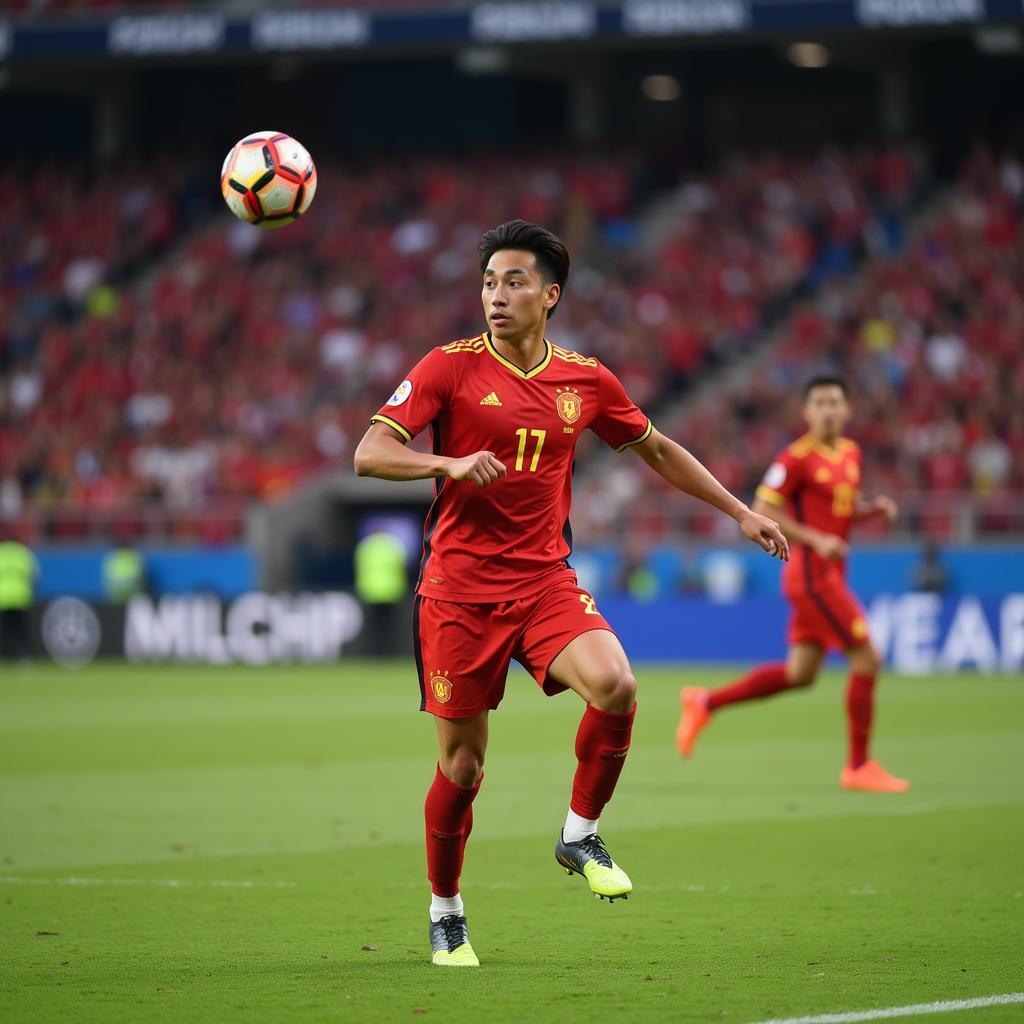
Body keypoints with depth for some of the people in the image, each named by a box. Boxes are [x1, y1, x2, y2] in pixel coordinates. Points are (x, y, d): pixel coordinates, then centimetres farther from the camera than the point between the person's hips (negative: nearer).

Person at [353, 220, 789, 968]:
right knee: (462, 763, 1)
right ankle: (445, 911, 24)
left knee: (616, 685, -26)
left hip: (546, 580, 2)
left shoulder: (587, 381, 6)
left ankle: (580, 835, -3)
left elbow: (657, 450, 22)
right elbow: (370, 453, -10)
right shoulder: (450, 367, -4)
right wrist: (451, 464, -27)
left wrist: (741, 512, 21)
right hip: (460, 589, -2)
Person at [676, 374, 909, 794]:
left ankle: (706, 702, 23)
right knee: (867, 660, -9)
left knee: (800, 673, 11)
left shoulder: (851, 453, 12)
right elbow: (762, 511, -15)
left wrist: (875, 508, 3)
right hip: (812, 574, -9)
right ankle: (858, 767, 1)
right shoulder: (797, 458, -13)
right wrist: (816, 539, -21)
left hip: (829, 575, 9)